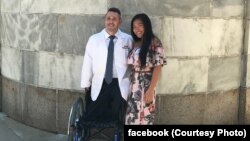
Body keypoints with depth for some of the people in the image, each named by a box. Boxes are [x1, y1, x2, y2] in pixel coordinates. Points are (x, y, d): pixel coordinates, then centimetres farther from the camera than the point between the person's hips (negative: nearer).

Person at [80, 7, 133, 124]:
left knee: (116, 120, 8)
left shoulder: (128, 39, 0)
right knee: (93, 119, 5)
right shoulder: (94, 39, 4)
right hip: (99, 85, 1)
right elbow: (87, 62, 3)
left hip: (120, 85, -1)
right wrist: (86, 84, 1)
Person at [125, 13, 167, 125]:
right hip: (134, 85, 6)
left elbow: (157, 67, -13)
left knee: (144, 117, 1)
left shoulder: (154, 42, -8)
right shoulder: (136, 44, 12)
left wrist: (150, 90, -17)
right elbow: (132, 65, 12)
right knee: (132, 117, 8)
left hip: (146, 84, -6)